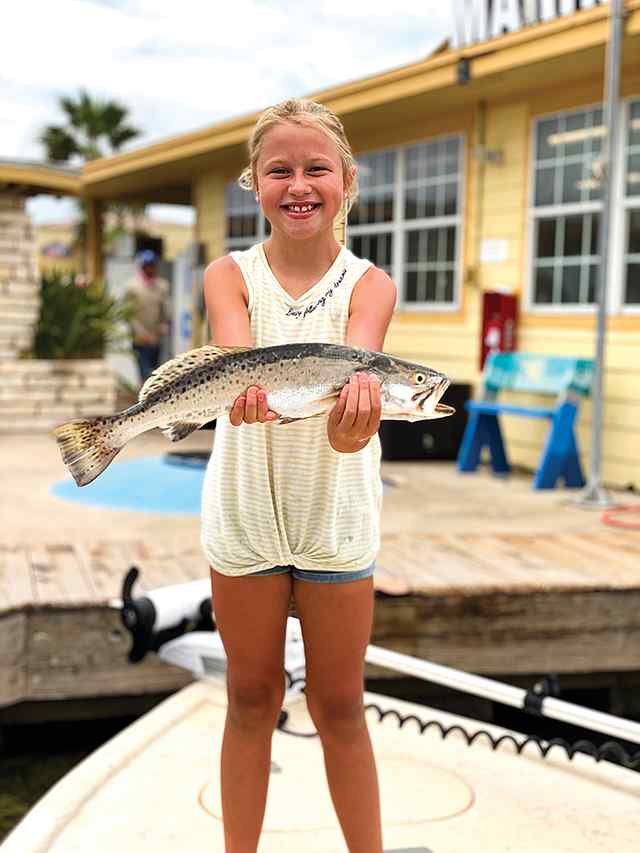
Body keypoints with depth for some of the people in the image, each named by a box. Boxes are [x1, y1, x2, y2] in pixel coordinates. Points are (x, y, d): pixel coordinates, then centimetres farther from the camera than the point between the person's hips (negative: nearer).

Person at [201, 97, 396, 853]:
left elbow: (357, 356, -27)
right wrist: (246, 385, -51)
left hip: (336, 516, 0)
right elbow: (235, 345, -27)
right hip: (244, 513, 1)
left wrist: (354, 407, -51)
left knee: (339, 705, 11)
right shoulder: (230, 274, -5)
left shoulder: (368, 284, -6)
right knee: (251, 699, 14)